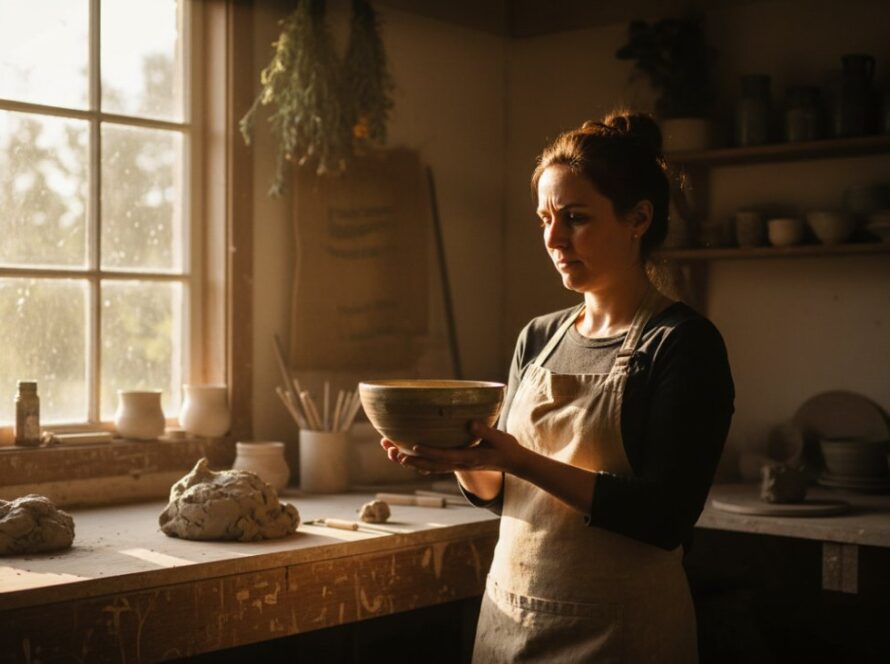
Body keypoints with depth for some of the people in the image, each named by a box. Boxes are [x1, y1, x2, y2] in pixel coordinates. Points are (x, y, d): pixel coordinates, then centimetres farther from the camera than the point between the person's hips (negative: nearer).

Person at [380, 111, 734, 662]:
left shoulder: (683, 343, -11)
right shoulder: (539, 338, 6)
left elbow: (664, 517, -20)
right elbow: (498, 490, 11)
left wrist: (518, 459, -26)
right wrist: (463, 459, -11)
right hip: (509, 615, 6)